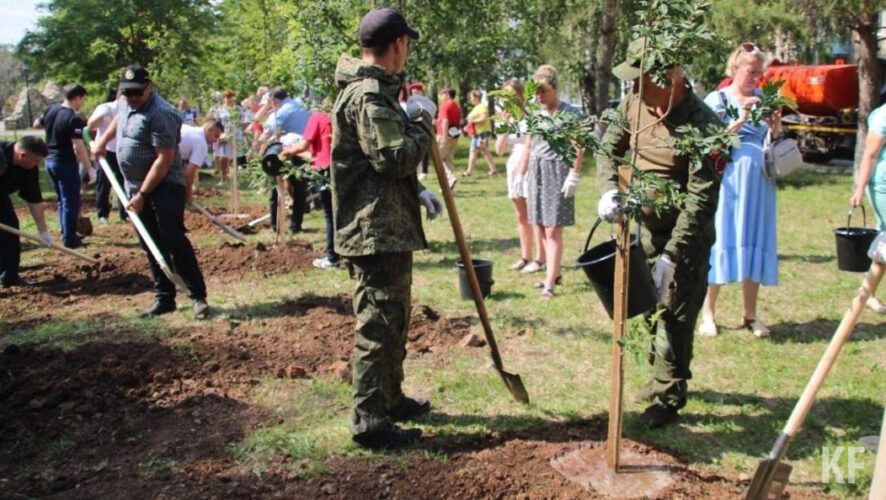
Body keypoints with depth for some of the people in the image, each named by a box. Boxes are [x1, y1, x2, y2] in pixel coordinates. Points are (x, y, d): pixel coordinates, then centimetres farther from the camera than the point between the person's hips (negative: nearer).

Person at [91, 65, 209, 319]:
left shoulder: (160, 114, -20)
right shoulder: (128, 105, 8)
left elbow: (165, 159, -23)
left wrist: (142, 194, -22)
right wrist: (102, 141, 30)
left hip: (165, 186, -8)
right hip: (136, 188, 9)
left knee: (173, 239, -15)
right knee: (151, 246, 8)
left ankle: (198, 296, -8)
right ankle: (164, 298, 15)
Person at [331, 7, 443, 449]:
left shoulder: (374, 90, 17)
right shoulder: (369, 96, -17)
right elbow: (395, 158, -25)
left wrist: (416, 192, 14)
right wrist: (422, 128, -8)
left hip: (387, 227, 11)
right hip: (376, 231, -11)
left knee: (393, 320, 21)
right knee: (378, 326, -4)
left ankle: (390, 399, 36)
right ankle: (370, 422, 6)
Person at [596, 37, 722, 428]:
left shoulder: (701, 125, -25)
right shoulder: (634, 105, -6)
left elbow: (701, 199, -27)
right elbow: (609, 148, 7)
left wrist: (672, 255, -32)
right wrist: (609, 190, -13)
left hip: (686, 235, -7)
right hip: (644, 227, 7)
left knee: (675, 317, -1)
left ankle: (667, 399, 15)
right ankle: (664, 377, 40)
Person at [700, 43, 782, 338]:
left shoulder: (763, 100, 14)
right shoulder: (717, 99, 2)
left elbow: (775, 144, 18)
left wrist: (775, 128, -2)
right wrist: (740, 120, -16)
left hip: (760, 181, 5)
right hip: (729, 179, -4)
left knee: (755, 244, 5)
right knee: (721, 242, -5)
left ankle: (750, 314, 14)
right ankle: (707, 313, 3)